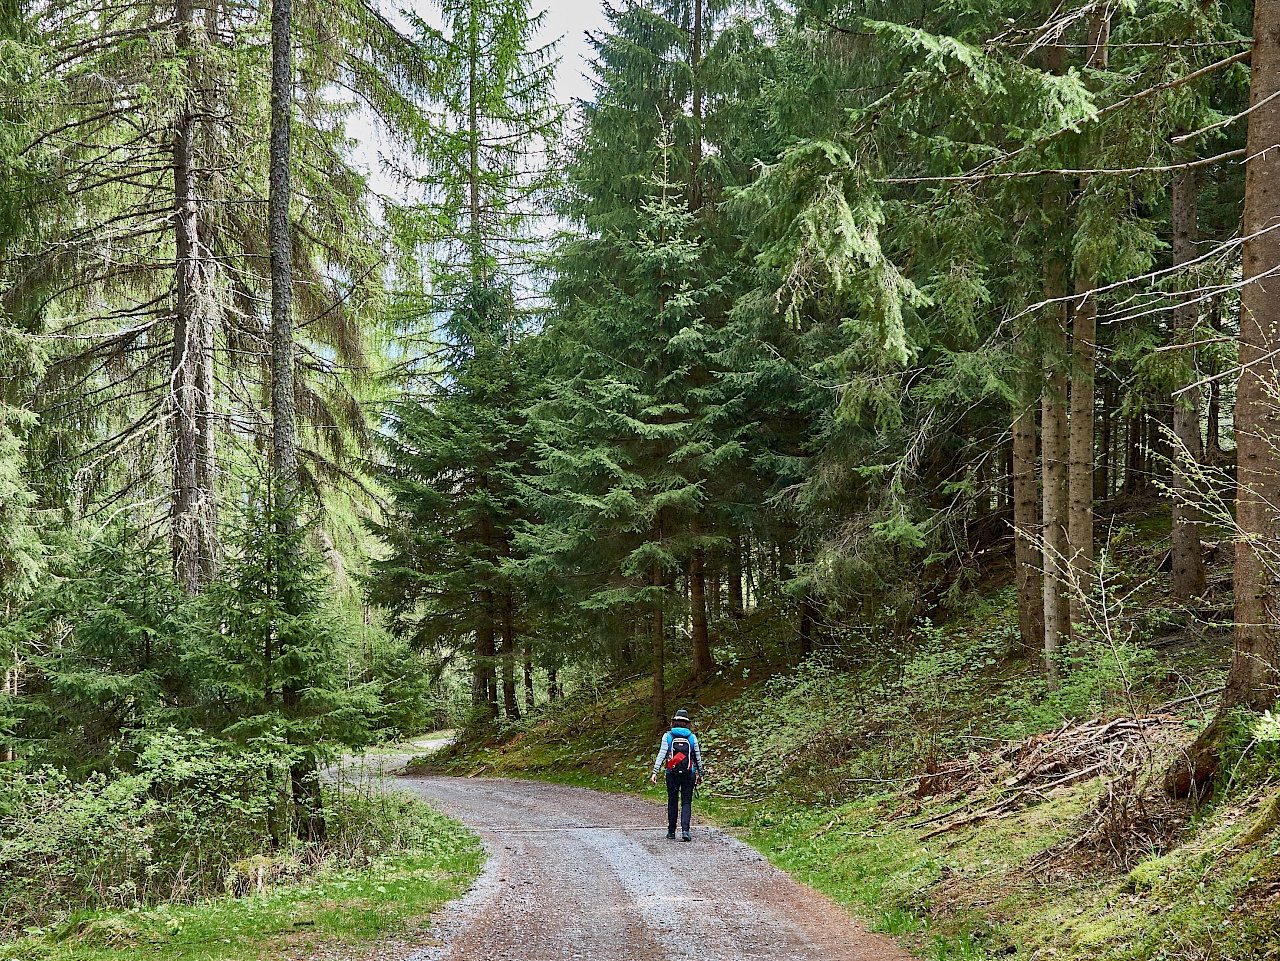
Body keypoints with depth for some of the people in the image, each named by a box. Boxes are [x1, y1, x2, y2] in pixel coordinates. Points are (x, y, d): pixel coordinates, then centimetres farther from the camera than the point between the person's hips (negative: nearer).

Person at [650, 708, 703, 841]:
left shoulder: (667, 736, -1)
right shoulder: (692, 737, 2)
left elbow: (661, 755, -7)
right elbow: (698, 757, 7)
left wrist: (655, 772, -8)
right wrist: (700, 774, 17)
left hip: (672, 774, 0)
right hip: (688, 774, 0)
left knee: (672, 802, 11)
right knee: (686, 802, 2)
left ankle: (671, 831, 17)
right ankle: (685, 830, -14)